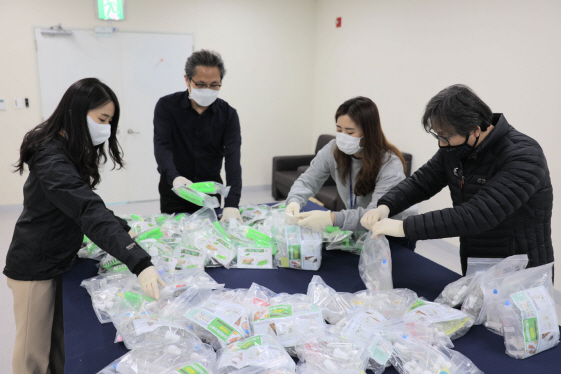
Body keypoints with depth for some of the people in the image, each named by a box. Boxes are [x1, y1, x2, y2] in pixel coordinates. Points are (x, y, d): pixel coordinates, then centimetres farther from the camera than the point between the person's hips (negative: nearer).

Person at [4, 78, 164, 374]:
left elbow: (87, 206, 12)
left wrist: (123, 228, -2)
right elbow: (90, 212, -40)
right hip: (35, 268, -8)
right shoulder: (52, 161, -27)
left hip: (60, 261, 9)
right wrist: (139, 262, -49)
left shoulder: (73, 151, 4)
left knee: (63, 345, 17)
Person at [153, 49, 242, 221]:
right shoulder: (166, 106, -8)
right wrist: (174, 177, -41)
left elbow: (233, 157, -18)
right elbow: (162, 146, -19)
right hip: (174, 191, -1)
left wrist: (232, 203, -31)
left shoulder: (228, 114, -7)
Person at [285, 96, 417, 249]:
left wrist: (333, 219, -51)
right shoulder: (334, 150, -11)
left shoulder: (390, 163, -27)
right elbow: (308, 181, -5)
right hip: (358, 230, 4)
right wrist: (294, 201, -29)